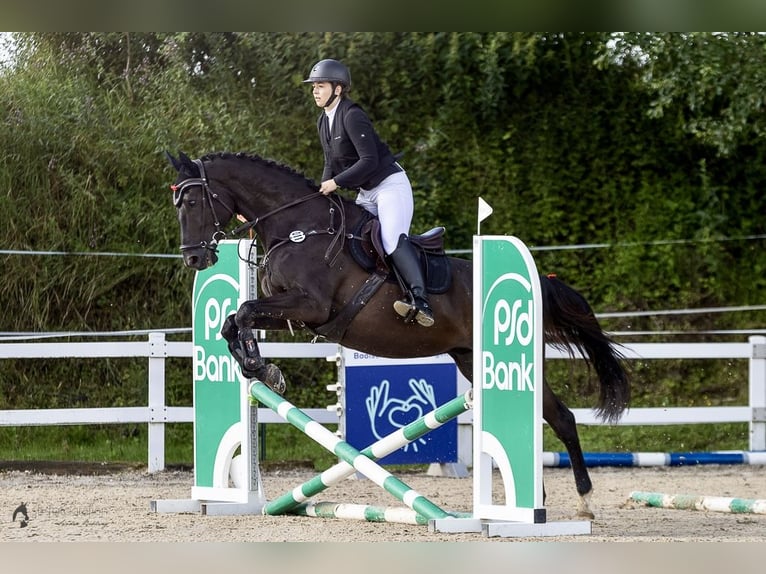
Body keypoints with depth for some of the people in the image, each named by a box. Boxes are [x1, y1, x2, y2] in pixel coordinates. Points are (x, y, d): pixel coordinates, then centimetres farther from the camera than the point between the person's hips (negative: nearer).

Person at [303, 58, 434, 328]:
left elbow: (369, 161, -25)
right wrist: (321, 194, 2)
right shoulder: (323, 122, 10)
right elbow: (331, 164, 16)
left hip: (390, 185, -11)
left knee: (393, 240, -28)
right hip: (366, 193, 11)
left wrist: (337, 182, -22)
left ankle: (420, 299, -40)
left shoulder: (352, 116, -19)